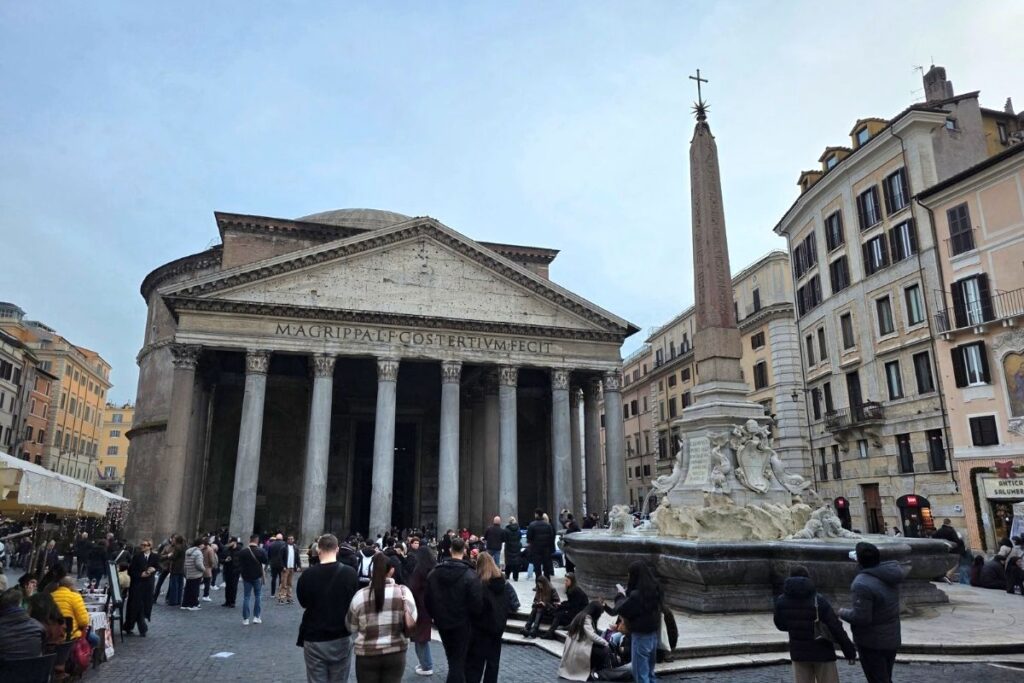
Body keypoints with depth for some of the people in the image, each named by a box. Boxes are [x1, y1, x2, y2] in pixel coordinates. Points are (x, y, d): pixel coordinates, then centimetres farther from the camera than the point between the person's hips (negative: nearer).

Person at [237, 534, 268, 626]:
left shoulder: (242, 552, -7)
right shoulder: (261, 551, -11)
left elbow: (239, 564, -1)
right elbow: (265, 562, 0)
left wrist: (241, 573, 13)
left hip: (246, 577, 1)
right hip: (257, 577, -1)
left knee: (246, 597, 6)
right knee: (257, 596, 10)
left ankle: (245, 619, 6)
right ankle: (256, 617, 9)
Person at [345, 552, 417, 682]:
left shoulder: (360, 595, -10)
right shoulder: (403, 591, -10)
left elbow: (351, 627, 2)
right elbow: (411, 624, -12)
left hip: (367, 655, 0)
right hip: (395, 653, 0)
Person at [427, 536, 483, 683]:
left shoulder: (434, 573, -5)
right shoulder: (470, 575, -20)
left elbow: (428, 599, 2)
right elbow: (476, 603, -20)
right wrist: (470, 613, 1)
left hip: (442, 622, 5)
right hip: (461, 623, -5)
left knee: (452, 658, 24)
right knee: (458, 660, 6)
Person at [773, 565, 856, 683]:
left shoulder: (781, 601, -6)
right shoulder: (818, 600, -18)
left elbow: (781, 625, 6)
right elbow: (836, 628, -16)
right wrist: (850, 651, -6)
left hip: (799, 653, 3)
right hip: (822, 652, -3)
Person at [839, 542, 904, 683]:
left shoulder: (862, 584, -30)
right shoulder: (889, 574, -4)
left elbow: (861, 617, -29)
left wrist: (843, 612, -10)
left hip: (872, 642, -8)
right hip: (892, 638, 8)